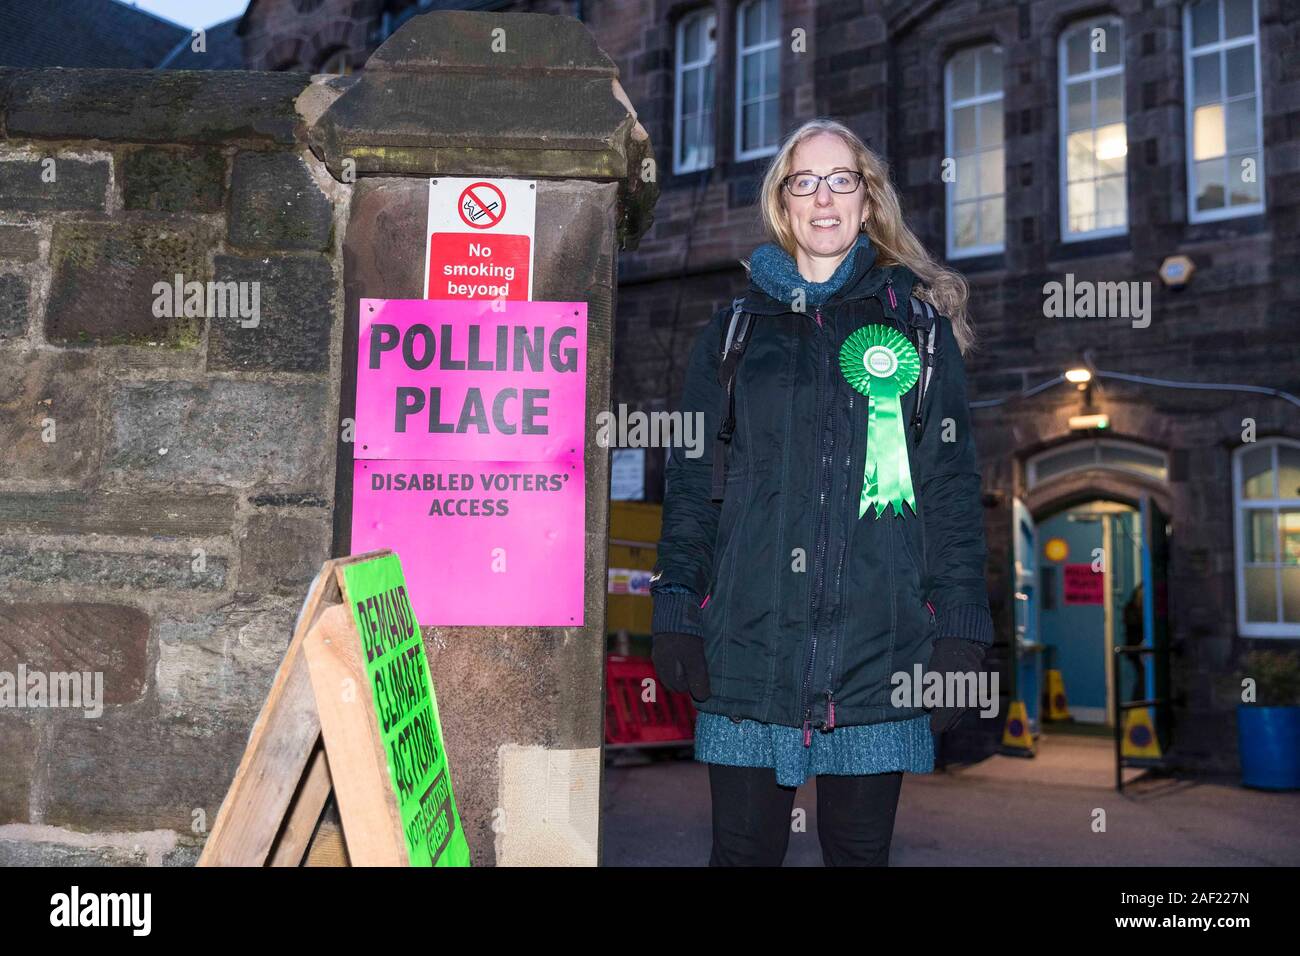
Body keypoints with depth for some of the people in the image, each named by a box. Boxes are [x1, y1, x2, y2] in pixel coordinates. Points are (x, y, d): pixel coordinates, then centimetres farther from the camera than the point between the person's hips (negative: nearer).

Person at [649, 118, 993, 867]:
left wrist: (958, 629, -3)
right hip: (750, 640, 1)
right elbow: (691, 475, 10)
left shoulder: (916, 323, 9)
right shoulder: (737, 325, 12)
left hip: (878, 645, 0)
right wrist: (677, 610, 1)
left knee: (861, 850, 9)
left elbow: (953, 484, 5)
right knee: (744, 850, 6)